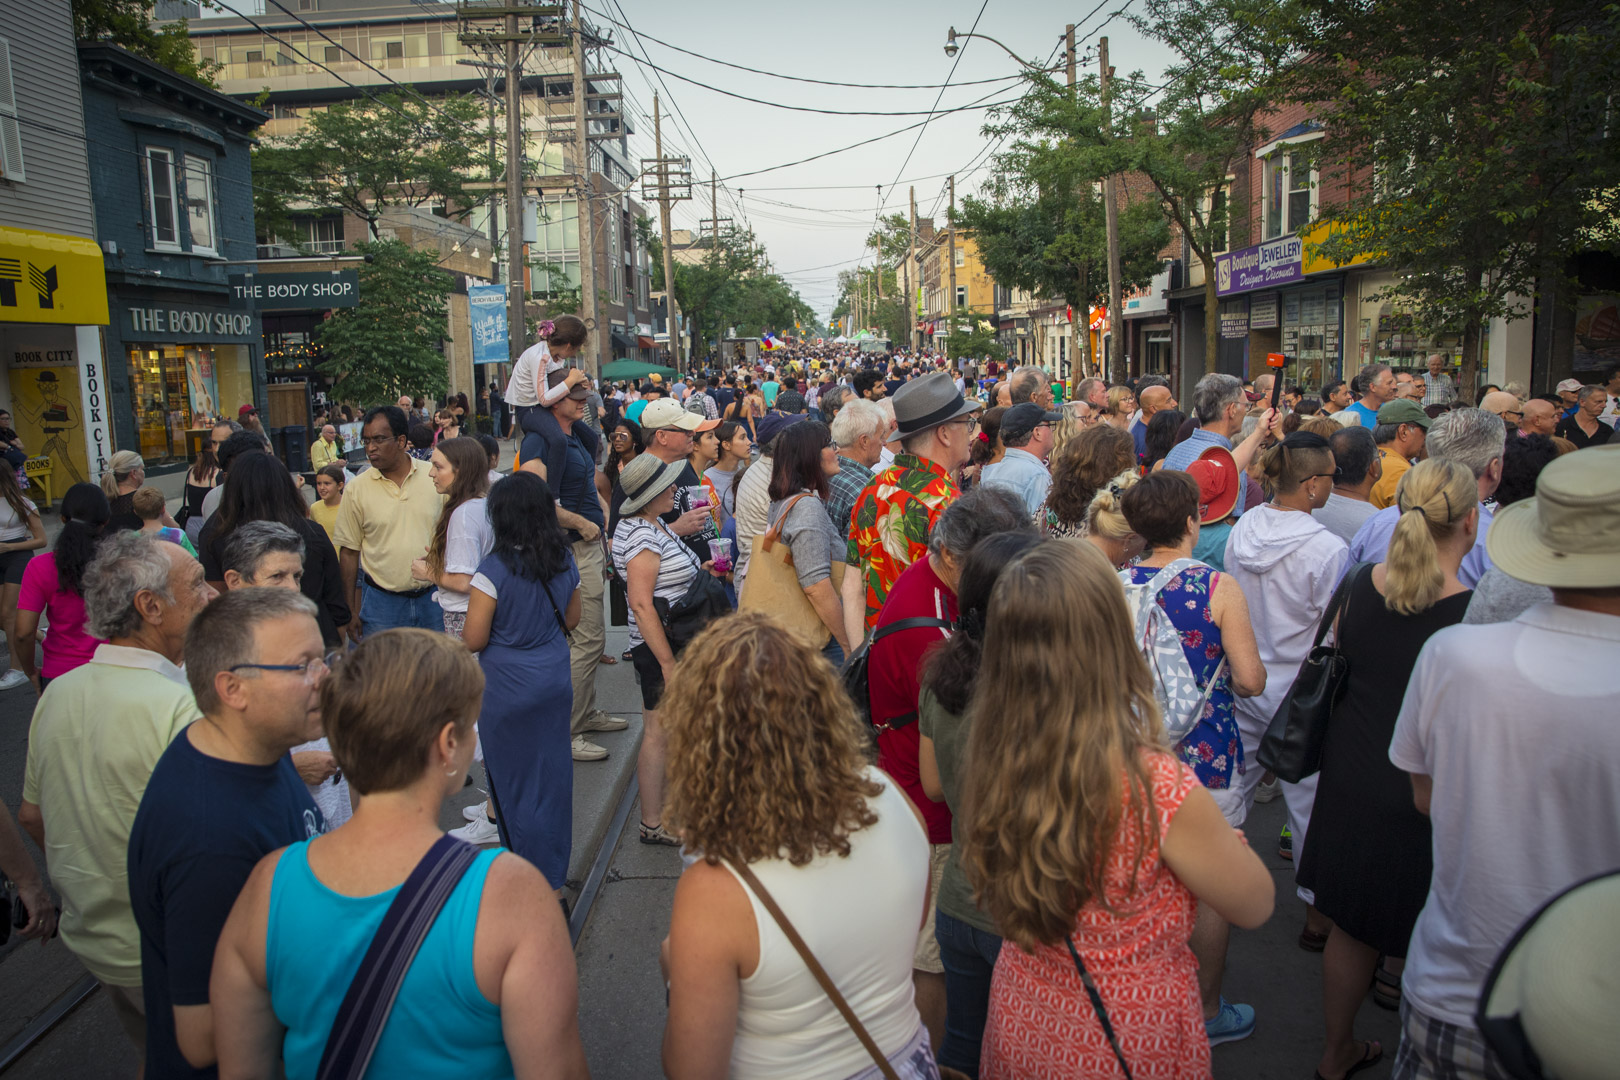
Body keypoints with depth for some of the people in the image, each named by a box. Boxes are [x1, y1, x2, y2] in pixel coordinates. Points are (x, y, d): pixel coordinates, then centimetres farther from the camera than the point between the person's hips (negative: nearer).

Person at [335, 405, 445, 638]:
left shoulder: (435, 477, -1)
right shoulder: (356, 489, -2)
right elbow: (349, 552, 3)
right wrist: (352, 611, 3)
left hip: (433, 597, 1)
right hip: (382, 601, 0)